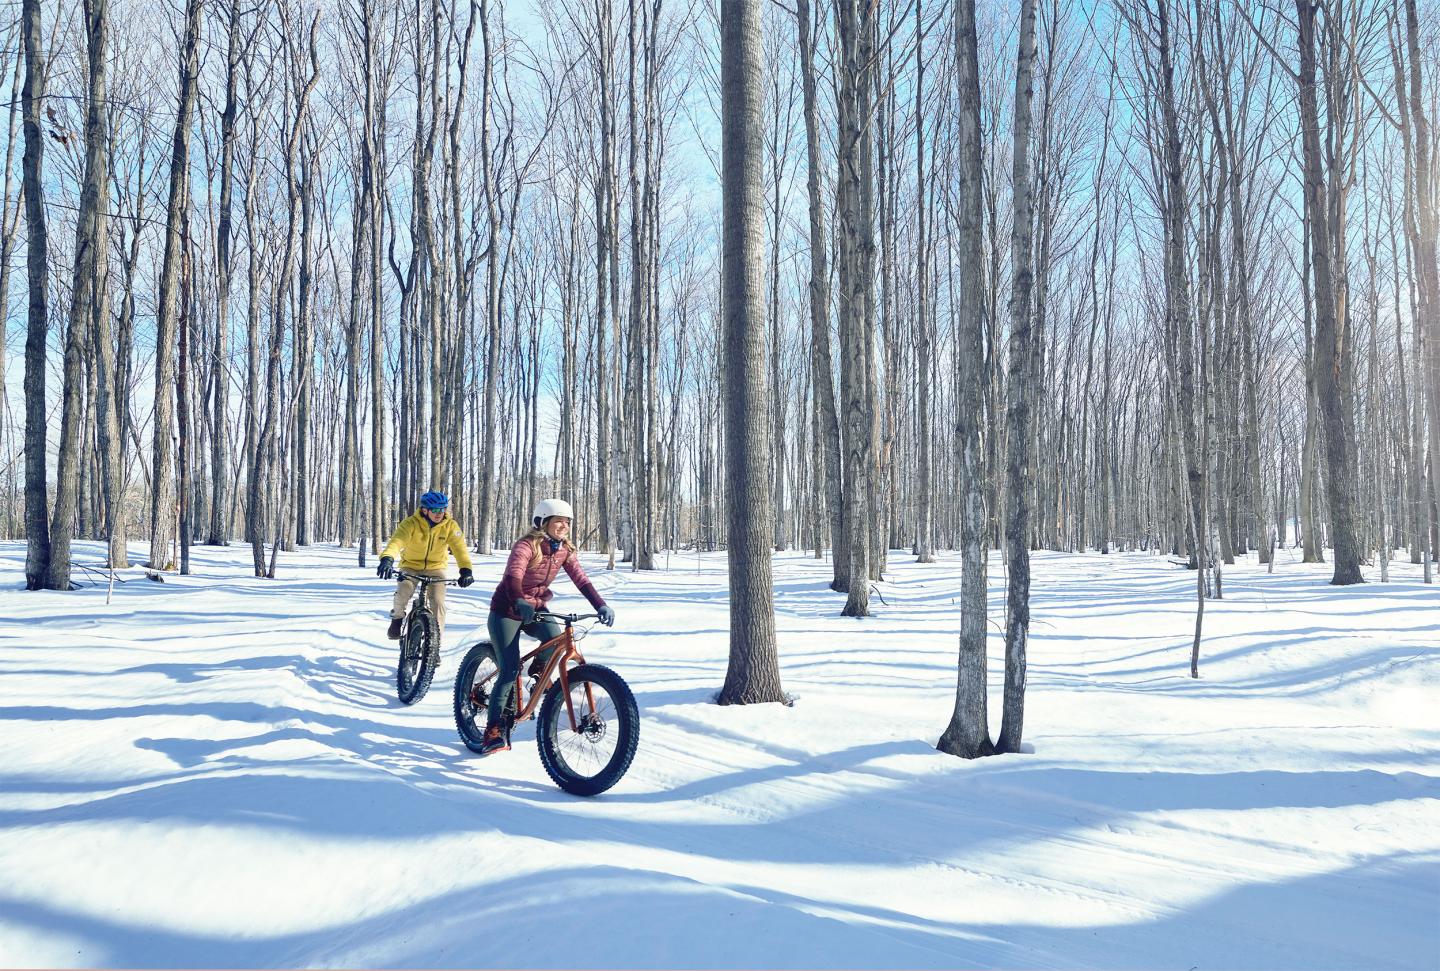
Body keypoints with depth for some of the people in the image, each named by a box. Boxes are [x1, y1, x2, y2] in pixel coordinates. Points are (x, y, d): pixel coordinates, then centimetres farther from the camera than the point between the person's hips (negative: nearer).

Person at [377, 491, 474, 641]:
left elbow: (459, 547, -28)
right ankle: (397, 617, 9)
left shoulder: (450, 526, -16)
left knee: (438, 602, -17)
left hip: (435, 568, 1)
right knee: (403, 591, -24)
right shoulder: (411, 523, -22)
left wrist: (466, 570, -45)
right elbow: (397, 540, -38)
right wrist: (387, 559, -58)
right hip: (411, 566, -1)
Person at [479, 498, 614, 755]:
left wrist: (601, 606, -28)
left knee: (556, 638, -26)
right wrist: (520, 603, -56)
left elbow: (582, 580, -13)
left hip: (536, 608, 5)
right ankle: (494, 730, -3)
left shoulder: (566, 551, -4)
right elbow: (513, 576, -37)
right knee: (509, 671, -13)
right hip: (507, 610, -5)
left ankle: (539, 669, 8)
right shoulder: (526, 545, -22)